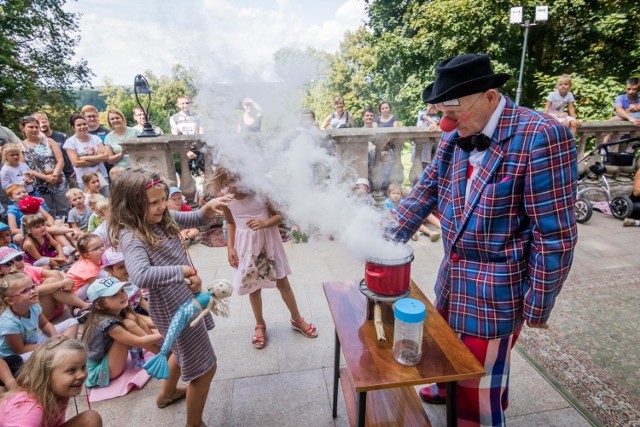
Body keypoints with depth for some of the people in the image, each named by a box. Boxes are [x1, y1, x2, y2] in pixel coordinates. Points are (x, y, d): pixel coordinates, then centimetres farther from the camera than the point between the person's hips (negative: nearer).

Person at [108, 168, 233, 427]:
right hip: (174, 309, -9)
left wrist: (209, 206, -17)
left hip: (186, 300, 9)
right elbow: (140, 277, -44)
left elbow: (198, 220, 4)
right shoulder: (131, 236, -26)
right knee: (205, 369, 4)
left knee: (183, 351, 34)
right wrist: (183, 270, -39)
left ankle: (167, 394, 61)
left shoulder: (162, 219, -2)